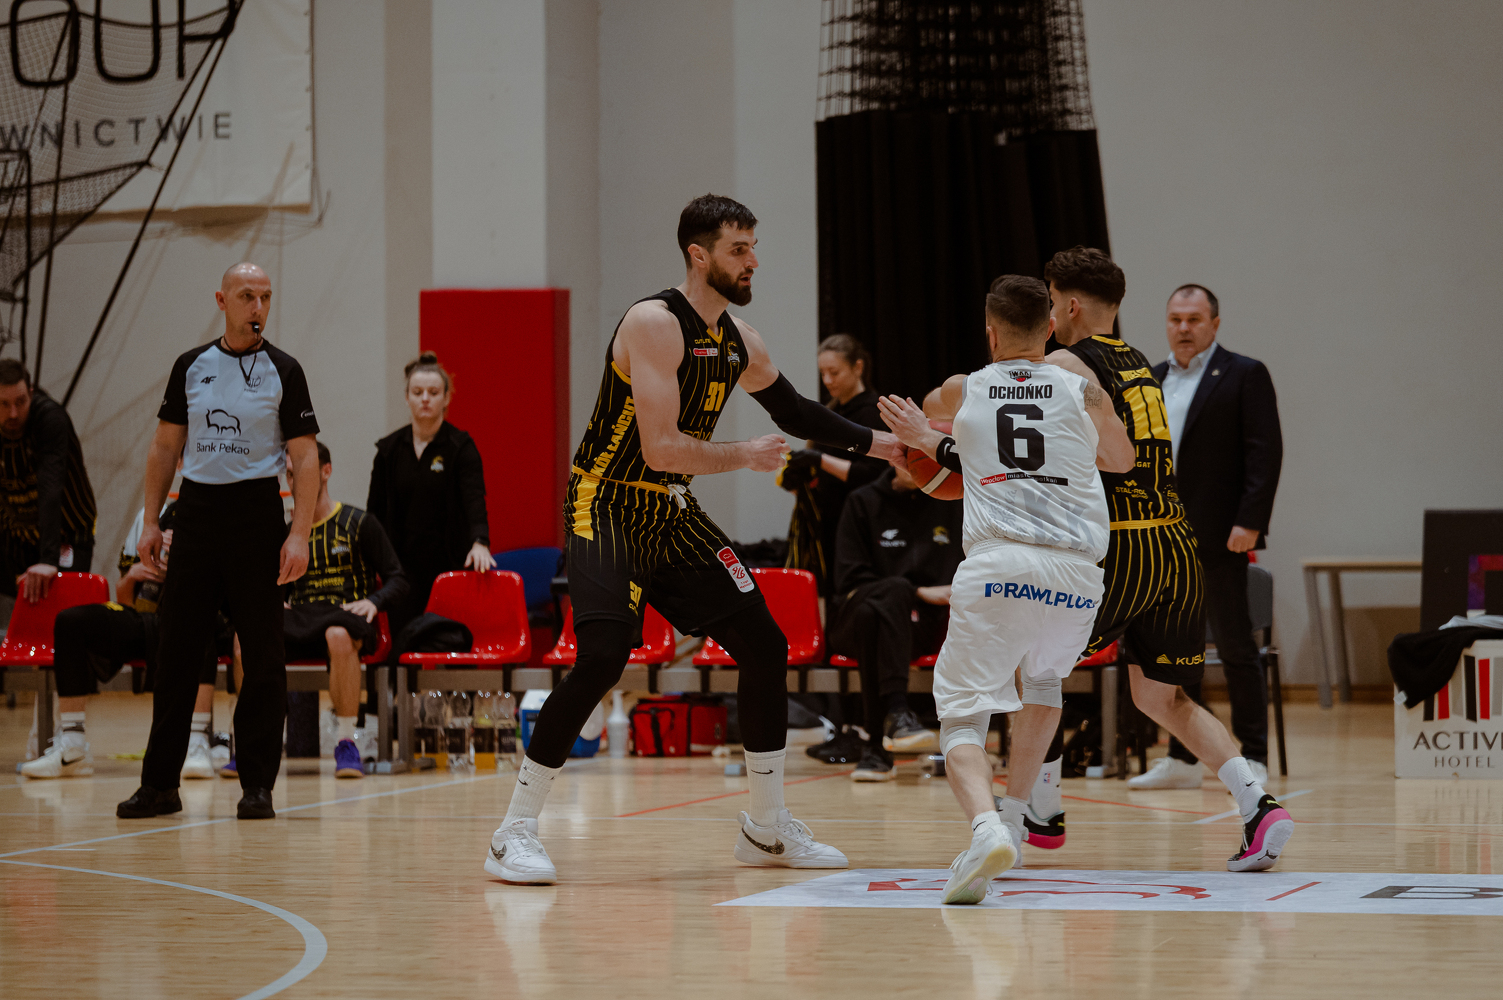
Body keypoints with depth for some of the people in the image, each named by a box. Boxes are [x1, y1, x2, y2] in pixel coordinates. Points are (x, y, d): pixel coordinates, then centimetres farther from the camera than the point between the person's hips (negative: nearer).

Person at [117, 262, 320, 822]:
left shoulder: (283, 371, 0)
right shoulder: (191, 366, 10)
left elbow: (305, 459, -3)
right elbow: (165, 445, 14)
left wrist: (299, 534, -13)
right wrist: (151, 521, 7)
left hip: (255, 512, -3)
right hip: (195, 508, 3)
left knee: (263, 657, -3)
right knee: (176, 651, 2)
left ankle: (257, 785, 4)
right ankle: (160, 784, 8)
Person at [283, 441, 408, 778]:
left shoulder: (358, 523, 6)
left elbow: (398, 580, 5)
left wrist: (373, 602, -16)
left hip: (344, 614, -3)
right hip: (299, 618, 3)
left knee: (339, 636, -43)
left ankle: (347, 743, -32)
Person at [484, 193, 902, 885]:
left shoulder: (739, 343, 6)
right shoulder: (656, 324, -20)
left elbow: (797, 414, 23)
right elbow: (662, 448, -26)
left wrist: (885, 445, 17)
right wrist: (746, 457, -13)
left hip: (671, 514, 9)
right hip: (607, 508, -8)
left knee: (765, 646, 5)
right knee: (603, 655, -25)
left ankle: (767, 828, 19)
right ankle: (514, 834, -15)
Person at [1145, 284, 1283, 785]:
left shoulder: (1245, 375, -2)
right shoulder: (1150, 382, 16)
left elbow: (1265, 452, -8)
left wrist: (1249, 522, -16)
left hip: (1217, 537, -6)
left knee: (1235, 646, -4)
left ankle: (1253, 758, 1)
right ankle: (1182, 760, 14)